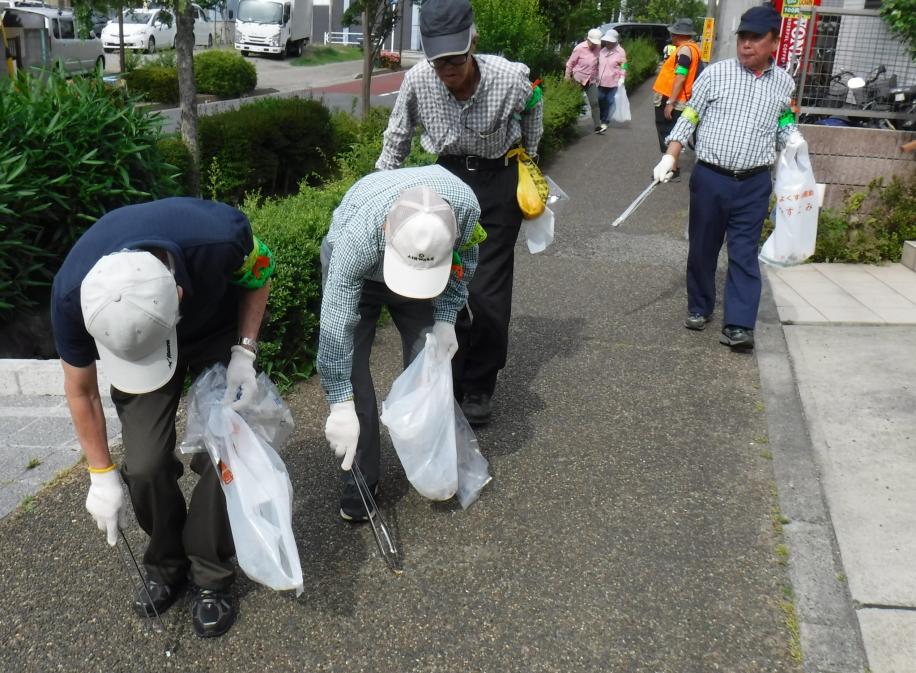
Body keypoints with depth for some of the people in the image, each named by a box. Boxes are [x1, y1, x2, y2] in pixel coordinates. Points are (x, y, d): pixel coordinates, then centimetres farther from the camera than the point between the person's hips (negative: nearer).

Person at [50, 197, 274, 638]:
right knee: (145, 464, -10)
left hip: (219, 332, -1)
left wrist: (244, 353, -22)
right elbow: (80, 392, -13)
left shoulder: (219, 237, -41)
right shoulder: (71, 295, -34)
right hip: (130, 332, 1)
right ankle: (166, 564, 18)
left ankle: (210, 576, 11)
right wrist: (101, 475, -6)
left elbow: (259, 273, -13)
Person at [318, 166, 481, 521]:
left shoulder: (465, 205, -36)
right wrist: (341, 405, -37)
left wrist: (446, 318, -17)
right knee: (348, 363, -14)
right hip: (354, 269, -2)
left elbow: (464, 258, -10)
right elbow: (336, 325, -39)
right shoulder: (357, 236, -45)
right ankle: (361, 479, -1)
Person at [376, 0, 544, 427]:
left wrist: (528, 158, 14)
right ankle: (452, 381, 22)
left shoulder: (509, 78, -22)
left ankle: (478, 388, 14)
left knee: (488, 292, -4)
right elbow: (396, 140, 1)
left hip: (498, 181, -2)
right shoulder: (418, 79, -18)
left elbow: (533, 106, 5)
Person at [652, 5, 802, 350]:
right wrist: (669, 157, -8)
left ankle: (739, 325, -1)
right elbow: (688, 119, 1)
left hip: (754, 185, 1)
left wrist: (794, 141, -1)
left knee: (744, 254, -1)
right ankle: (699, 307, 29)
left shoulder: (783, 83, 6)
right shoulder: (716, 73, -2)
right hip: (710, 178, -1)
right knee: (702, 248, 10)